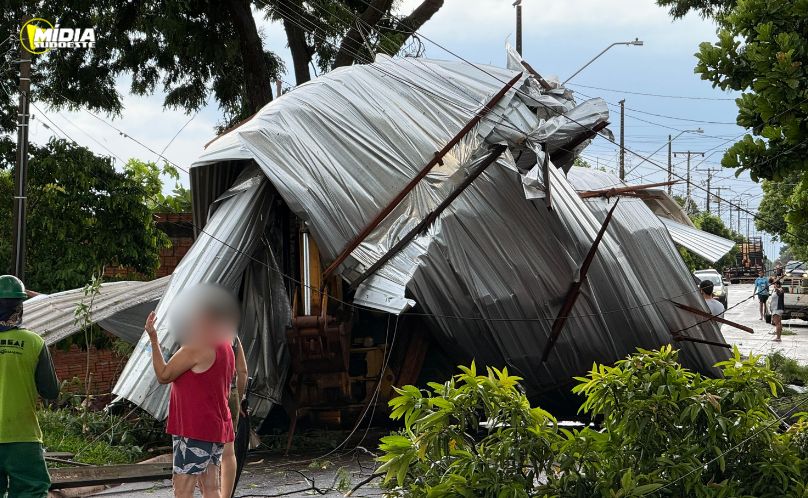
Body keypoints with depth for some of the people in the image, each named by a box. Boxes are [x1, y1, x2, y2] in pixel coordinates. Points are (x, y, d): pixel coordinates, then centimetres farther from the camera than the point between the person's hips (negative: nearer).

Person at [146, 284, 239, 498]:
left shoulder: (198, 347, -16)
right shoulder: (225, 346, 14)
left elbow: (163, 375, -11)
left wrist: (153, 339, -7)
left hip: (196, 430, -10)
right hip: (216, 429, 10)